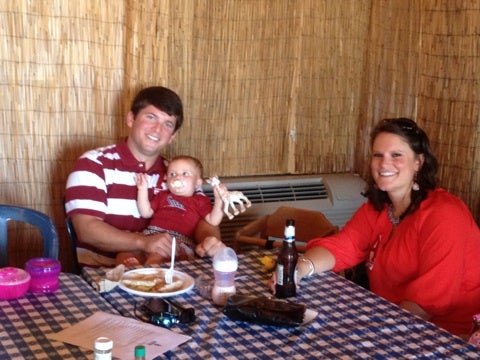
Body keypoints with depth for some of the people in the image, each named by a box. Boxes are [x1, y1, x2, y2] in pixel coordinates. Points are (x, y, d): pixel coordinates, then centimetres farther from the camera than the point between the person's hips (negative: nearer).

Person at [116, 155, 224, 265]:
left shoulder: (200, 200, 17)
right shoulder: (163, 196, 30)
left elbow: (213, 221, 4)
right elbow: (146, 213, 24)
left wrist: (218, 200, -9)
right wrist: (143, 189, 18)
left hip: (178, 240, -5)